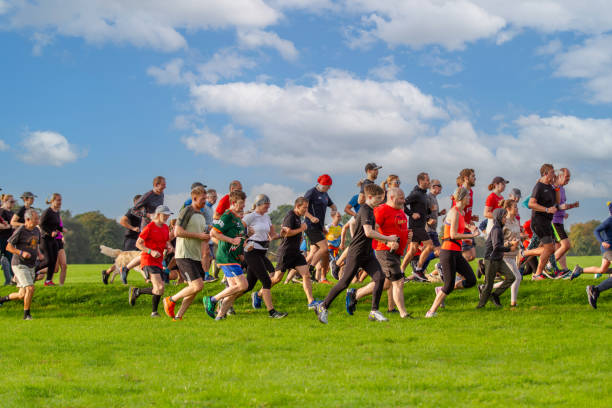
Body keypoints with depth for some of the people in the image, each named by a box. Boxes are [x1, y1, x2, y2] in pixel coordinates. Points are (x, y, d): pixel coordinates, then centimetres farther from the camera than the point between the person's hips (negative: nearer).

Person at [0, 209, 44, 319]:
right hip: (19, 265, -7)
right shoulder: (20, 231, -13)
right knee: (30, 288, -20)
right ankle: (26, 314, -5)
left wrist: (40, 254, 2)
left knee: (22, 296, 8)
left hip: (31, 267, 7)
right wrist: (21, 253, -24)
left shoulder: (36, 231, 9)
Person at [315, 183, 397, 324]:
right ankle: (323, 307, 11)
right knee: (345, 282, -2)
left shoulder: (370, 210, 14)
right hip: (356, 253, -9)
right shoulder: (365, 210, -17)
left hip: (368, 254, 9)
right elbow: (368, 232, -29)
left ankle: (374, 312, -2)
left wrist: (388, 242, 10)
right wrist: (388, 238, -19)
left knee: (380, 278, -6)